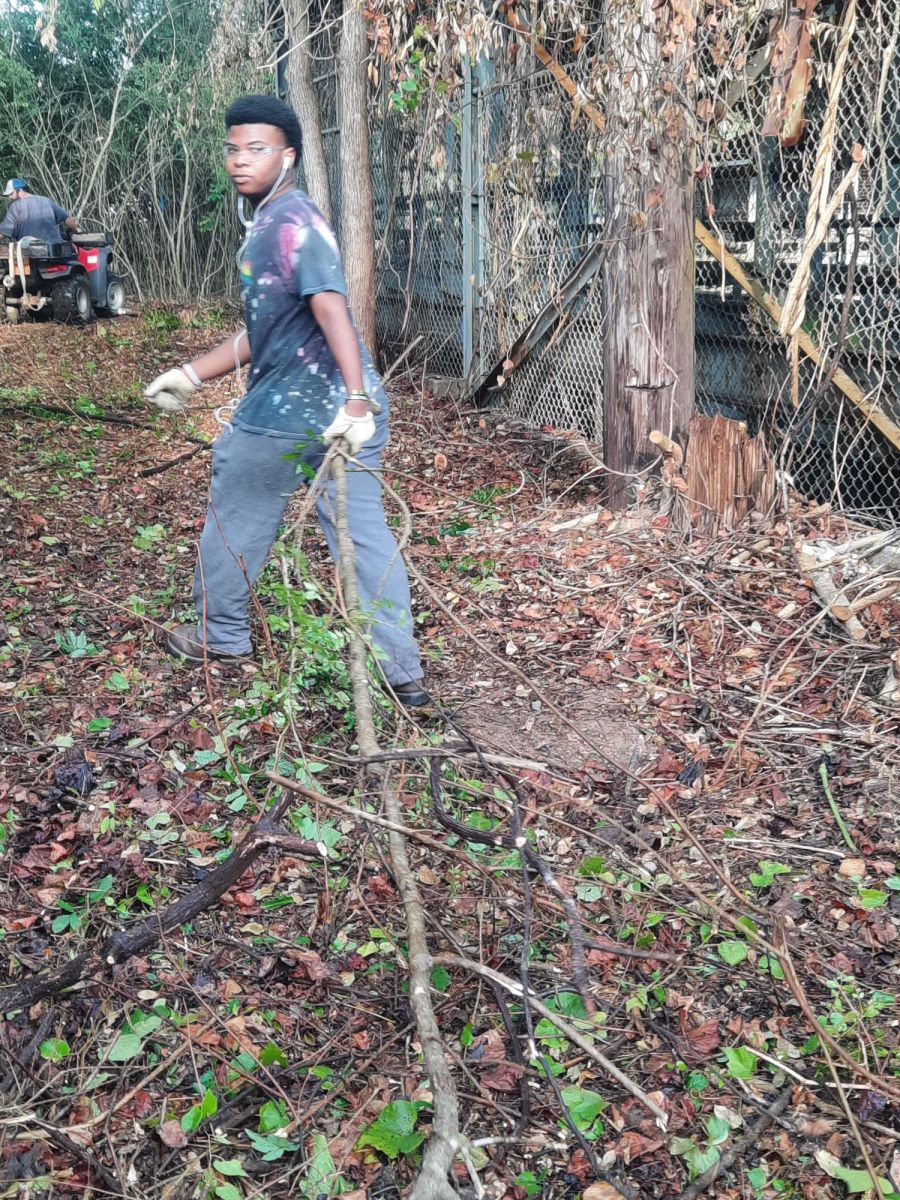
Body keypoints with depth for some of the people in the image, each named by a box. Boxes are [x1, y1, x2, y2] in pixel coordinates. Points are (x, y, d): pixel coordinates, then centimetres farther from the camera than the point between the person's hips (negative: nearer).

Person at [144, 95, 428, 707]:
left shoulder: (292, 219, -12)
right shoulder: (267, 224, 19)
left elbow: (331, 308, -26)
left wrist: (356, 398, -36)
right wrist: (191, 375, 28)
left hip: (289, 410, -9)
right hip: (338, 409, 9)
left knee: (236, 516, 13)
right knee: (364, 533, 6)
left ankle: (221, 634, 32)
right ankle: (403, 672, 8)